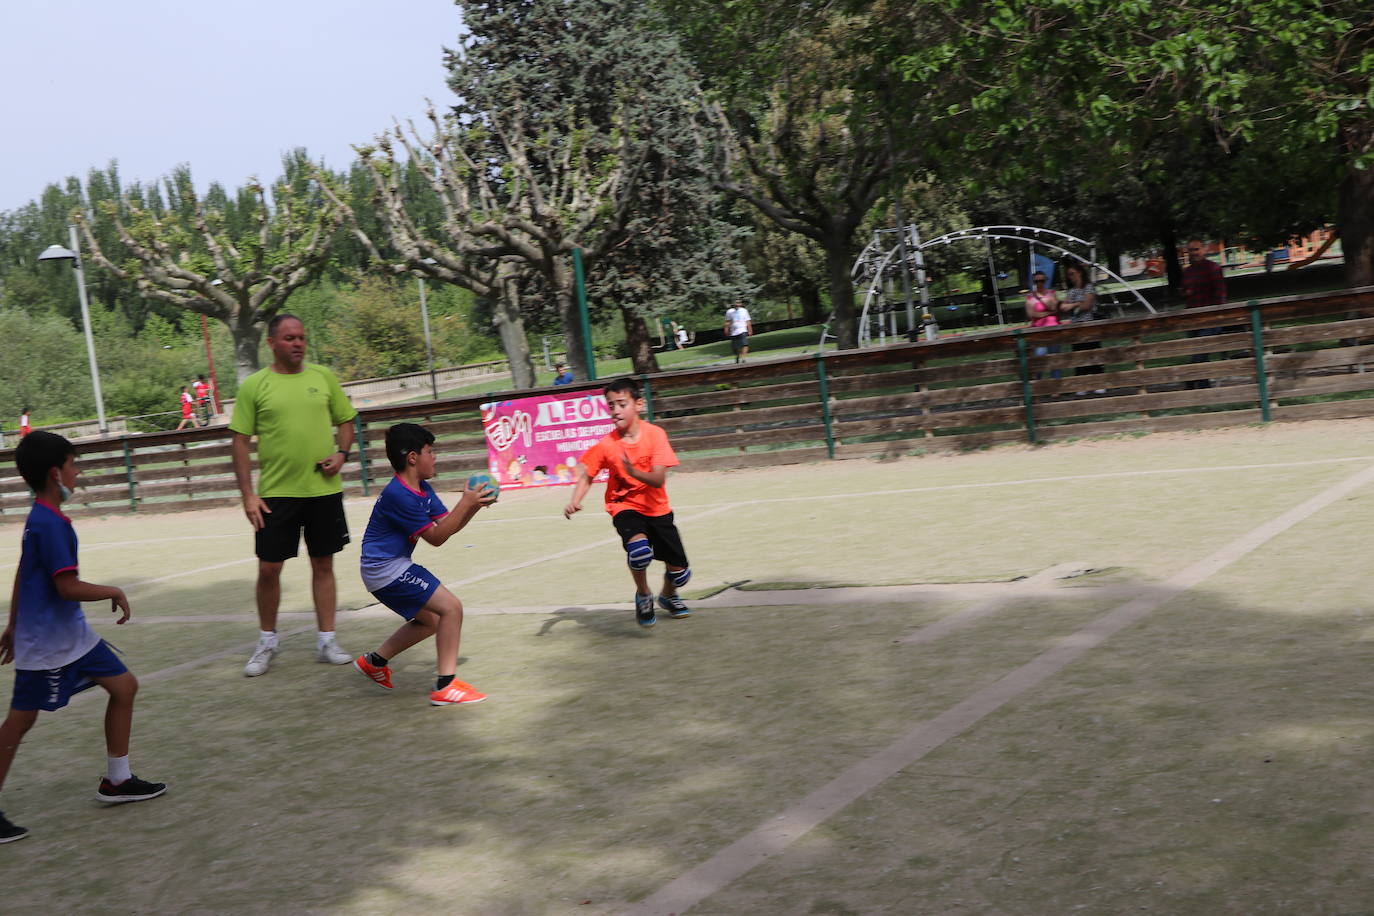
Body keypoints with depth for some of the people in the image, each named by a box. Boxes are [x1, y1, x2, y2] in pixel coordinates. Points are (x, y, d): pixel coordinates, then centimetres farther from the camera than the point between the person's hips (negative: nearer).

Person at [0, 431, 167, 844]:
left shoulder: (40, 519, 8)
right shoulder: (49, 524, -22)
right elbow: (68, 587, -26)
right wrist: (114, 592, -12)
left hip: (71, 634, 10)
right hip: (48, 642, -10)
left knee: (124, 686, 12)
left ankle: (117, 781, 21)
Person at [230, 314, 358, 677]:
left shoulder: (323, 377, 5)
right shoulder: (254, 386, -2)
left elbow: (346, 421, 14)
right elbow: (240, 442, -1)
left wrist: (342, 453, -6)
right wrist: (248, 495, -7)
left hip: (324, 489, 2)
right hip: (276, 493, -2)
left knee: (323, 565, 8)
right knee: (268, 568, 2)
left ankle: (326, 641, 18)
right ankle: (266, 643, 20)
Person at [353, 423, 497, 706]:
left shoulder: (423, 489, 8)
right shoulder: (399, 495, -22)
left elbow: (448, 526, 7)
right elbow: (436, 537, -21)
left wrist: (475, 504, -8)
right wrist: (465, 502, -23)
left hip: (389, 568, 11)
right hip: (386, 568, -11)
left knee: (430, 620, 22)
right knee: (451, 607, -14)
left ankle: (374, 661, 31)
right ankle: (446, 685, -13)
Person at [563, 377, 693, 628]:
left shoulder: (655, 434, -15)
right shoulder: (606, 444, -11)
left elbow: (659, 480, -21)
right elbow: (586, 476, -2)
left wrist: (634, 472, -40)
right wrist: (574, 502, -20)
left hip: (657, 508, 2)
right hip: (625, 507, -1)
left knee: (679, 572, 5)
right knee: (639, 547, -35)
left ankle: (668, 595, 43)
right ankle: (643, 595, -5)